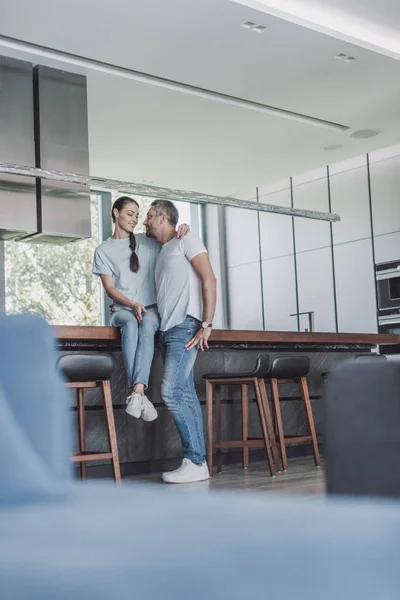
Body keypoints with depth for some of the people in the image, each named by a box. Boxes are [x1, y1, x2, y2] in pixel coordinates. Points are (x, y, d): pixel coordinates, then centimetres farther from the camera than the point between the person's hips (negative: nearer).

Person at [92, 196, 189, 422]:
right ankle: (140, 394, -47)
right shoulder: (103, 251, 8)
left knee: (146, 325, -36)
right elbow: (109, 288, 1)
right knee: (131, 324, -37)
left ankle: (137, 391, -49)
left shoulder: (148, 242, 12)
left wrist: (181, 232, -6)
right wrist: (132, 305, -17)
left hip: (151, 307, 1)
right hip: (123, 310, -1)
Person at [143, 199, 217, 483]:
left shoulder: (186, 241, 1)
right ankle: (198, 462, 5)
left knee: (172, 391, -16)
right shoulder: (161, 253, 25)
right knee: (185, 394, 4)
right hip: (168, 330, 9)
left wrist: (207, 324, -16)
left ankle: (195, 462, -13)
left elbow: (209, 280, -9)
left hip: (185, 326, -9)